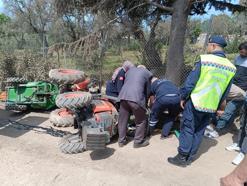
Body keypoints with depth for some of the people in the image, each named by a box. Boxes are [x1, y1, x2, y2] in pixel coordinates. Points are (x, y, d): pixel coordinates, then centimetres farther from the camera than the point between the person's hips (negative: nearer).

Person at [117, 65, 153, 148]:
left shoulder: (130, 70, 28)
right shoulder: (147, 73, 17)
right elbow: (147, 90, 18)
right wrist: (145, 102, 28)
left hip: (123, 96, 5)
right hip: (136, 97, -4)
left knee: (122, 120, 17)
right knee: (141, 121, 14)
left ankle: (121, 140, 28)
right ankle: (138, 141, 22)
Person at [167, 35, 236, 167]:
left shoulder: (205, 59, -14)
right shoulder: (231, 67, 4)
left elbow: (190, 81, -13)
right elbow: (225, 92, 11)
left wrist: (183, 97, -2)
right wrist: (217, 106, 20)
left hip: (195, 103, -5)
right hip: (211, 107, 5)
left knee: (187, 129, 6)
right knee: (199, 131, 16)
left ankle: (182, 158, 13)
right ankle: (190, 157, 26)